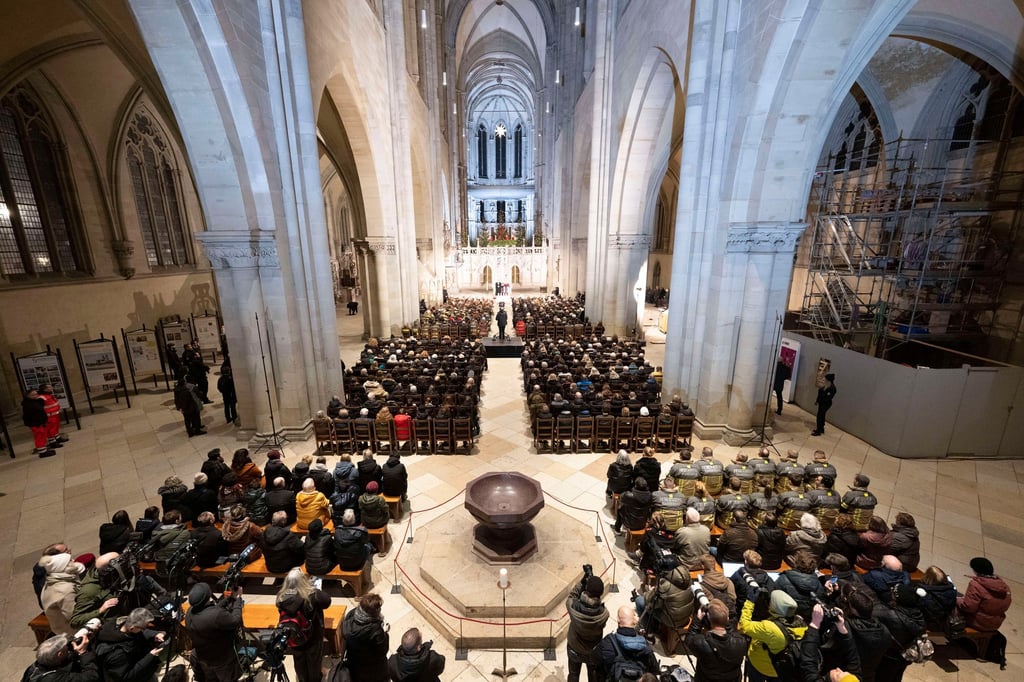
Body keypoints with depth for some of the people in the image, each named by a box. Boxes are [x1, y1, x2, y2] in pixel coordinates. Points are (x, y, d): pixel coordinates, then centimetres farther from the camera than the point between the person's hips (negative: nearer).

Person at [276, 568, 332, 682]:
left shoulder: (281, 597, -25)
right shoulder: (312, 595, -35)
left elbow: (283, 613, -5)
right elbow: (327, 601, -17)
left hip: (293, 637, 2)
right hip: (312, 636, -2)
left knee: (298, 661, 29)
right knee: (313, 659, 26)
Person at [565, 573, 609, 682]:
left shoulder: (573, 606, -37)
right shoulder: (604, 614, -37)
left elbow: (571, 597, -13)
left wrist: (581, 583, -23)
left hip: (574, 650, 1)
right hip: (593, 652, 0)